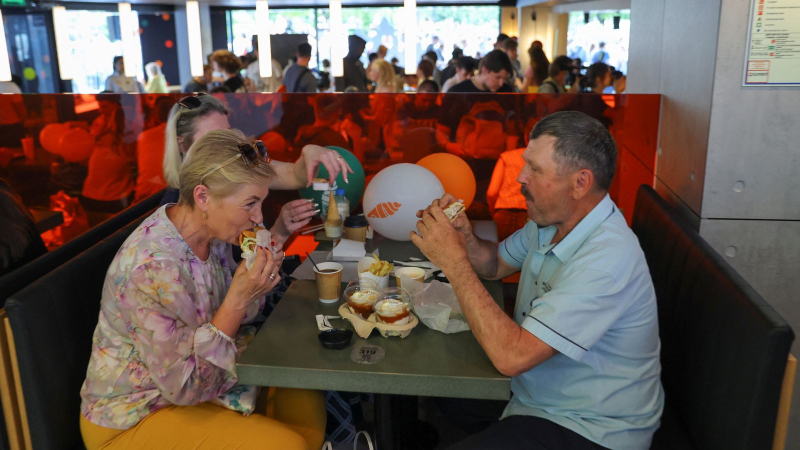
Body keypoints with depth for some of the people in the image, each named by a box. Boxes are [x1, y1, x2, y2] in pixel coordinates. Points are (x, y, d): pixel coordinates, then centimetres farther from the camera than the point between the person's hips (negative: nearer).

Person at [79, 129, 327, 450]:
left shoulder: (211, 234, -6)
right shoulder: (153, 267, -32)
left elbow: (230, 323, 6)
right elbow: (184, 386, -27)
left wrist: (257, 282, -15)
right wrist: (239, 298, -30)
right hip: (133, 418, -8)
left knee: (307, 403, 3)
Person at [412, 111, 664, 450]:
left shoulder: (606, 260, -32)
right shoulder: (550, 221, -3)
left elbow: (511, 357, -35)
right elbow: (496, 264, 13)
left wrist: (455, 262, -29)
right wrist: (464, 237, -9)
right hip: (534, 392, 8)